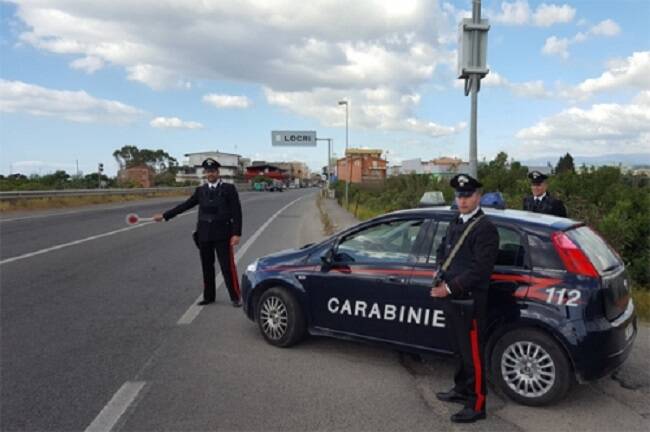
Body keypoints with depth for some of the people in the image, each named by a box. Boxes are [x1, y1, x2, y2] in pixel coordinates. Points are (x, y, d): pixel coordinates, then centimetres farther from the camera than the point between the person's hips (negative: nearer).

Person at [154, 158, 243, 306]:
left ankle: (235, 297, 7)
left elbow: (237, 212, -5)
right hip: (204, 234, 4)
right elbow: (185, 205, 13)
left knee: (228, 267, -4)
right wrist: (164, 215, 9)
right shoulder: (200, 191, 11)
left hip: (222, 234, -4)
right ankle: (208, 296, 22)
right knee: (207, 267, 10)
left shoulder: (229, 189, -1)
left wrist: (236, 233, -13)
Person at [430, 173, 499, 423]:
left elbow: (480, 269, -20)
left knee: (473, 354, 2)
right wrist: (441, 280, 3)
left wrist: (450, 288, -20)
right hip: (452, 300, 8)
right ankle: (462, 390, 36)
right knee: (460, 350, 21)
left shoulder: (485, 228, -14)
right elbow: (442, 252, 20)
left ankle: (476, 405, 13)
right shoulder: (455, 224, 14)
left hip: (470, 302, -8)